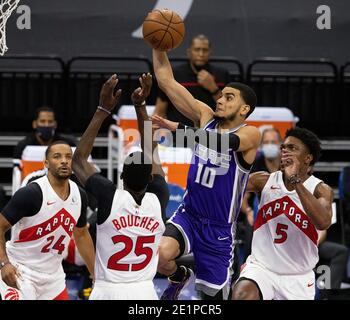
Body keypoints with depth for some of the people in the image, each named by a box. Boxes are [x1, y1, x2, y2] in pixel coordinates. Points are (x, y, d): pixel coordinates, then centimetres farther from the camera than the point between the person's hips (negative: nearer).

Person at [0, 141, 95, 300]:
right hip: (20, 272, -7)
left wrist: (97, 275, 17)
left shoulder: (79, 196, 2)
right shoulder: (31, 193, -19)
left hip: (53, 274, 7)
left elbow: (81, 235, 17)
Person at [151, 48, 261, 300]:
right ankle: (179, 276, 8)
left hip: (219, 230, -3)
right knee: (160, 255, -27)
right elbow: (166, 80, -1)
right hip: (188, 215, 3)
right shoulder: (206, 117, 2)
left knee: (214, 296, 4)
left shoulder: (251, 134, -12)